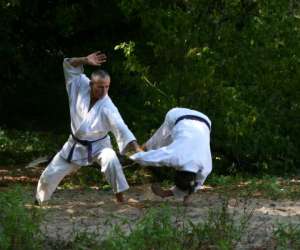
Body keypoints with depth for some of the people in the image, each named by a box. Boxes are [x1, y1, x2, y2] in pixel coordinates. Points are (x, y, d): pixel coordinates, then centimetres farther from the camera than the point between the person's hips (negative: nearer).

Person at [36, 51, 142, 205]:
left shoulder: (107, 107, -28)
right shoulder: (81, 86, -18)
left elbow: (121, 128, -35)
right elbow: (69, 65, -10)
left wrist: (136, 148, -47)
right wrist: (85, 60, -27)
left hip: (98, 145, -4)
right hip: (76, 145, 4)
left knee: (111, 161, -36)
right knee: (50, 175, 10)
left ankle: (120, 198, -24)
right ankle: (39, 201, 37)